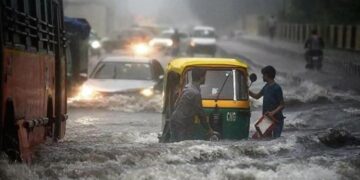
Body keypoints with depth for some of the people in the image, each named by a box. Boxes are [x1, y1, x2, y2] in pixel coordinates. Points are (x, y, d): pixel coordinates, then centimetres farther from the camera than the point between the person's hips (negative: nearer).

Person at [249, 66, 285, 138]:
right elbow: (257, 96, 27)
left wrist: (273, 112, -27)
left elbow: (282, 105, -14)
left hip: (276, 119, -8)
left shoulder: (277, 88, -14)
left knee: (275, 138, -8)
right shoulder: (266, 87, 11)